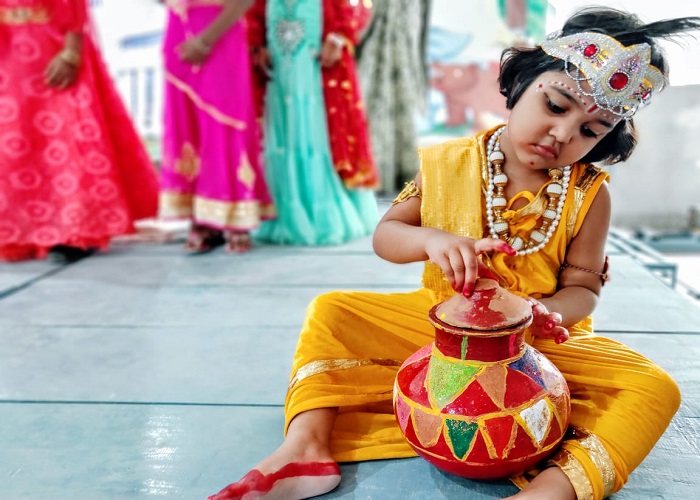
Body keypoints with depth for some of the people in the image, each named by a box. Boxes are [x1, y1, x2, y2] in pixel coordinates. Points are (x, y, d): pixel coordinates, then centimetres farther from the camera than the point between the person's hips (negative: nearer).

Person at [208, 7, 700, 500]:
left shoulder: (589, 195, -6)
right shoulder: (450, 164, -5)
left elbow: (583, 287, -3)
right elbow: (385, 236, -1)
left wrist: (547, 312, -27)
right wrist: (432, 240, -23)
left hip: (538, 345, -1)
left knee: (655, 389, -25)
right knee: (331, 312, -12)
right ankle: (306, 449, -23)